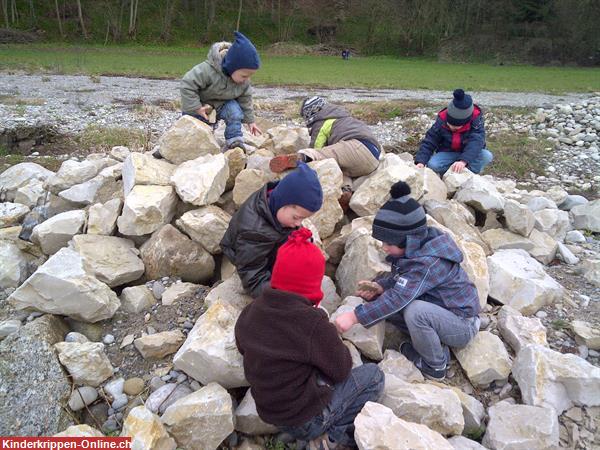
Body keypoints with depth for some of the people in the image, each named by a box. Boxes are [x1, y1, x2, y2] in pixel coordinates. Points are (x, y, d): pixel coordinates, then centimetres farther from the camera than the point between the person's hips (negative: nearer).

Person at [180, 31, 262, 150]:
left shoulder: (244, 81, -16)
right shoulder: (207, 70, -35)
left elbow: (245, 99, 0)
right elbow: (187, 85, -32)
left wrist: (250, 120, 3)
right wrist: (196, 108, -31)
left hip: (222, 105, 3)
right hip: (200, 106, -3)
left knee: (235, 111, -24)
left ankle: (235, 142, -17)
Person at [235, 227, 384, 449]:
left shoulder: (249, 313, -9)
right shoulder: (313, 323, -28)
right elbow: (341, 370, -15)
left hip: (269, 411, 6)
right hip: (306, 420, -6)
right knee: (373, 375, 8)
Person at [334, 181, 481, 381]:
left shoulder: (429, 262, -33)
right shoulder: (413, 249, -7)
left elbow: (398, 297, -39)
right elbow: (397, 277, 4)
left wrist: (354, 316, -38)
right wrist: (379, 286, -18)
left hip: (463, 325, -8)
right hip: (440, 311, 9)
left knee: (415, 310, -37)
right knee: (384, 300, -4)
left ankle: (435, 366, -9)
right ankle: (433, 345, 7)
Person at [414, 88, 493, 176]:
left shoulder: (476, 119, -23)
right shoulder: (441, 120, -17)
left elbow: (476, 142, -35)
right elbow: (429, 142, -15)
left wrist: (463, 161, -52)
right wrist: (421, 161, -31)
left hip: (470, 153, -1)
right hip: (448, 153, 1)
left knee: (487, 156, -31)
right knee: (432, 164, -29)